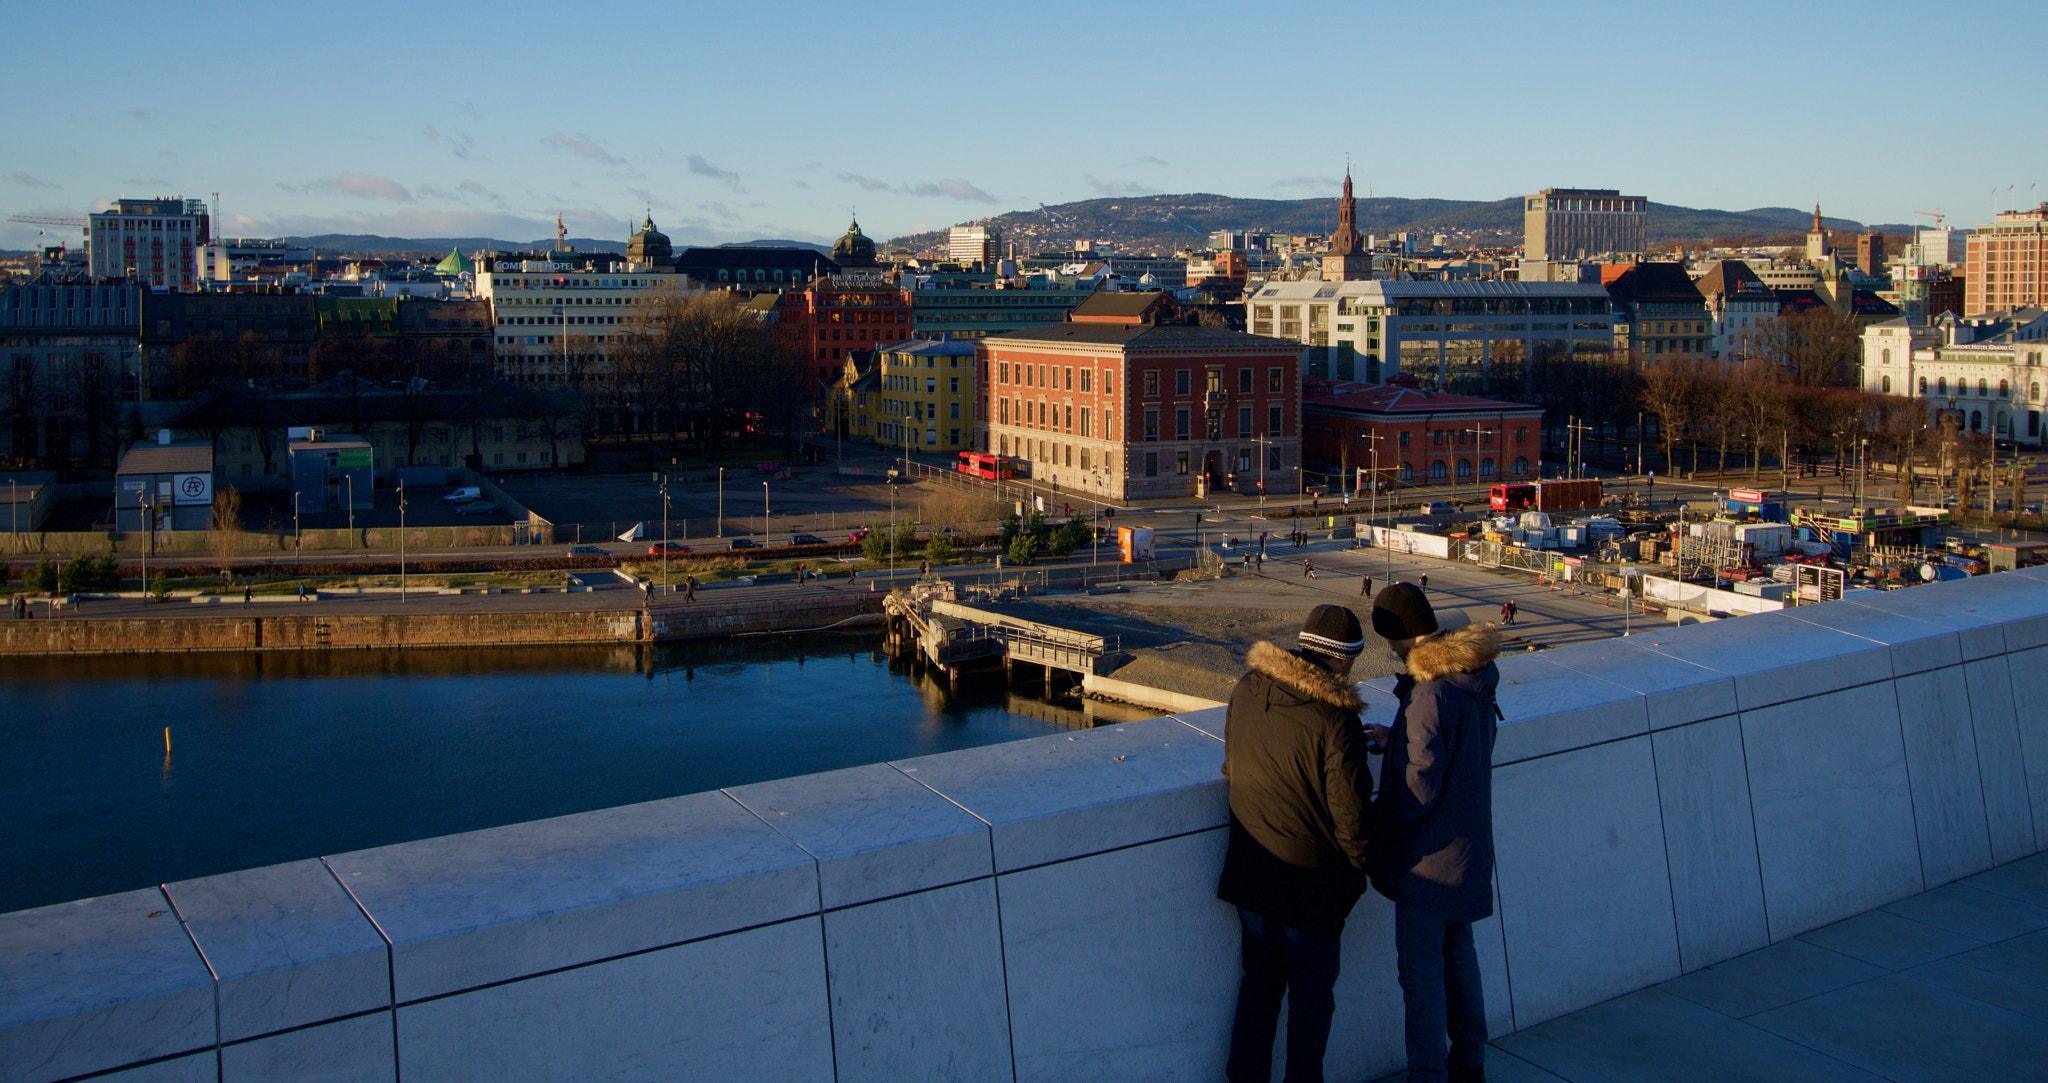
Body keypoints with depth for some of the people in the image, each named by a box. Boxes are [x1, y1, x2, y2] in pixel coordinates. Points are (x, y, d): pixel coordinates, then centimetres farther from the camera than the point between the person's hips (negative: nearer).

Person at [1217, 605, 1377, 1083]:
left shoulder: (1246, 691, -4)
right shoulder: (1335, 722, -23)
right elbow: (1351, 815, -18)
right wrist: (1360, 865, 1)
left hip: (1249, 871, 6)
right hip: (1309, 877, -5)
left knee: (1259, 976, 20)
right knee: (1312, 988, 13)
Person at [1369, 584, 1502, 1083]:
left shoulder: (1429, 692, -27)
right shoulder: (1476, 678, 1)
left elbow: (1420, 790, -25)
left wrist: (1373, 821, -10)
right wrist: (1397, 739, 16)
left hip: (1428, 853, -9)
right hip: (1469, 847, 9)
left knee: (1420, 971, 2)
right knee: (1457, 954, 22)